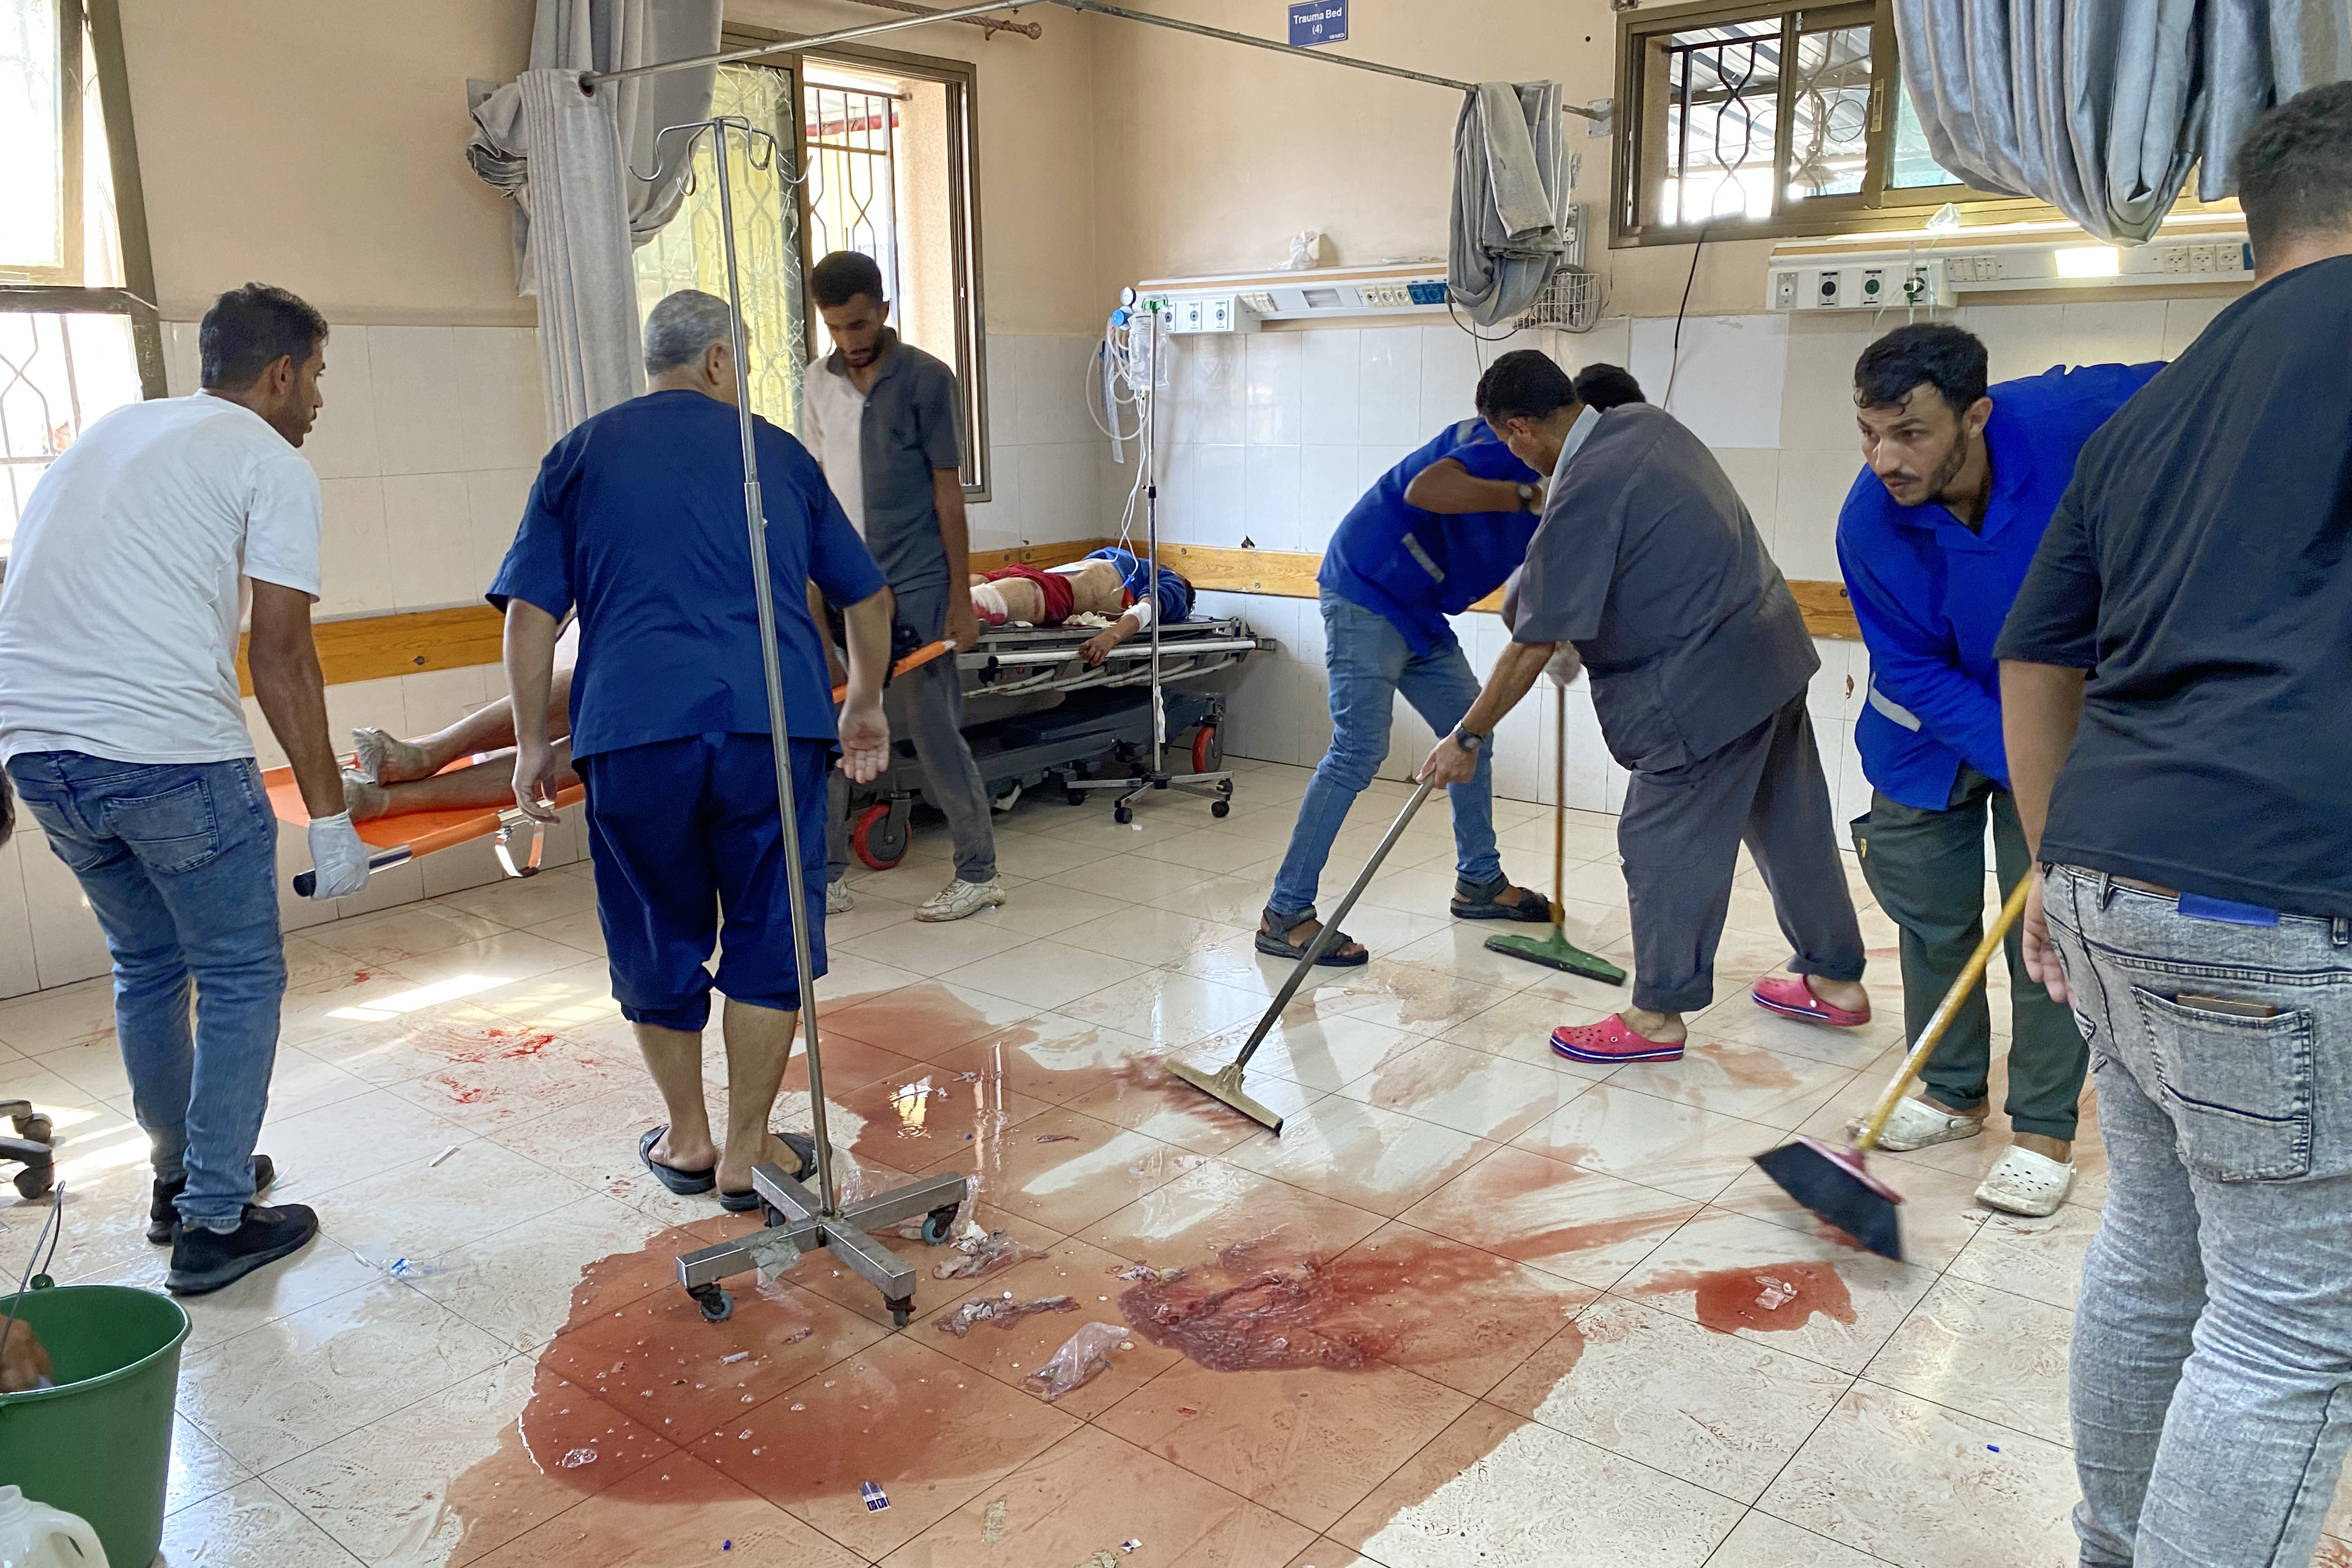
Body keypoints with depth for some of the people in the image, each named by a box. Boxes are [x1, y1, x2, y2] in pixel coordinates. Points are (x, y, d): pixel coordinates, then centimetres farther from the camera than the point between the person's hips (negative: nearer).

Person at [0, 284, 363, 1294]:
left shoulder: (107, 433, 23)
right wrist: (331, 819, -4)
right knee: (239, 979, 7)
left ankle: (178, 1180, 35)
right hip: (166, 750, -7)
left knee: (147, 966, 23)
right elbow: (282, 656, -6)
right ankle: (213, 1224, 11)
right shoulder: (271, 464, 1)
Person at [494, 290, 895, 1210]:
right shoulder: (778, 453, 18)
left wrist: (533, 745, 13)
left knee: (658, 937, 16)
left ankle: (688, 1140, 30)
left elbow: (530, 613, 6)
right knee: (769, 933, 11)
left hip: (636, 729, 0)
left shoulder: (584, 452, 14)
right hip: (774, 723, 0)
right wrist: (865, 705, 36)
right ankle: (746, 1151, 18)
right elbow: (867, 597, 23)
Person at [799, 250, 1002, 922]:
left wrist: (960, 598, -7)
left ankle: (979, 872, 12)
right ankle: (826, 877, 16)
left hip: (913, 587, -5)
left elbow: (948, 492, -5)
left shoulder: (926, 379, -5)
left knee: (933, 730, -1)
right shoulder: (818, 383, 8)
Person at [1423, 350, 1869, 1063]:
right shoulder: (1644, 421, 4)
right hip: (1772, 642, 10)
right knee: (1791, 822, 19)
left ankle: (1659, 1016, 14)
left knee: (1663, 843, 2)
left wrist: (1467, 738, -11)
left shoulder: (1583, 495, -23)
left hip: (1709, 680, -10)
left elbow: (1533, 647, -20)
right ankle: (1835, 979, 33)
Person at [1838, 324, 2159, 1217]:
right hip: (1936, 721, 2)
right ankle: (1953, 1094, 29)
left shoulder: (2068, 416, -31)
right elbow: (1917, 678, -18)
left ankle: (2044, 1129, 10)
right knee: (1926, 903, 8)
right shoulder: (1869, 526, -26)